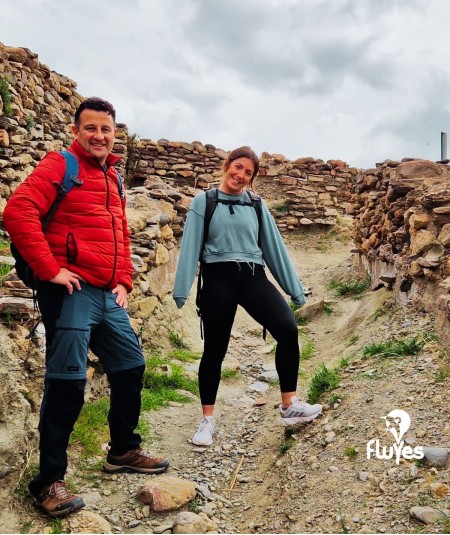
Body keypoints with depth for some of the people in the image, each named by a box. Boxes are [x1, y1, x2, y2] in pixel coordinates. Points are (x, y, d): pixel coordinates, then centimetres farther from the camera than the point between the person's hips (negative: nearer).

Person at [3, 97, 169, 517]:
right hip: (71, 292, -8)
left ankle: (124, 451, 33)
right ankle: (49, 481, 9)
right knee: (67, 383, -6)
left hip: (107, 295, 8)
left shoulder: (112, 176, 19)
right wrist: (50, 269, -19)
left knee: (131, 366, 14)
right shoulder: (60, 166, -4)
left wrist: (124, 280, 13)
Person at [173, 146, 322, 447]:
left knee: (288, 329, -18)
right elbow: (191, 247, 1)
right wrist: (182, 291, -6)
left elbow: (275, 246, 13)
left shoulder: (257, 206, 13)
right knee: (215, 349, 3)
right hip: (218, 278, -2)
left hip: (253, 277, 2)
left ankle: (290, 406, -6)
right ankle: (208, 420, 19)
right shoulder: (203, 202, 6)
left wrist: (295, 289, 11)